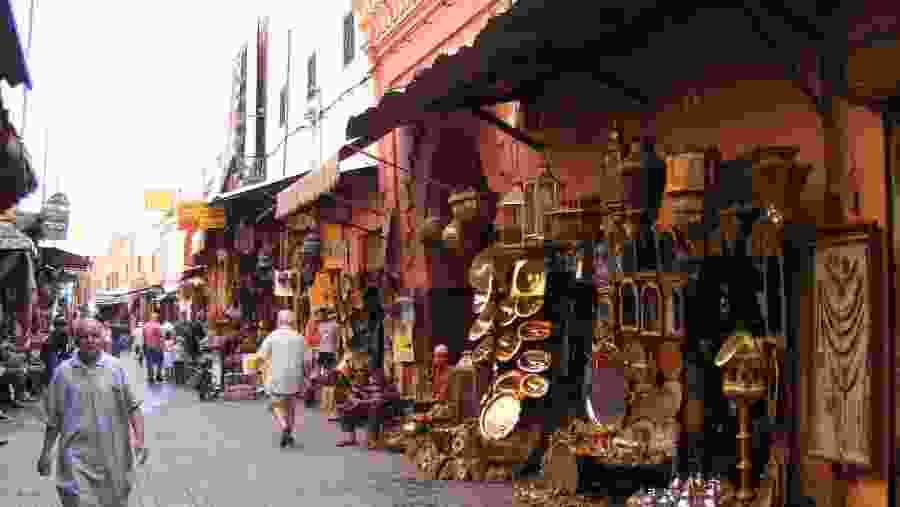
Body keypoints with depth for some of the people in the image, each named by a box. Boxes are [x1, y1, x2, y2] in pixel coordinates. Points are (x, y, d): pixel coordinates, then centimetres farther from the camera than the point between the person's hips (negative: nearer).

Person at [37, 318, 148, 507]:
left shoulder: (116, 367, 0)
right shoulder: (64, 371, 2)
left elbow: (132, 407, -1)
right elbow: (53, 418, 9)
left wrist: (139, 440, -12)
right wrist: (45, 453, 11)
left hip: (113, 455, 1)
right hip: (77, 457, -1)